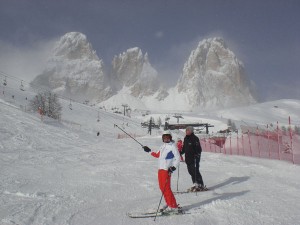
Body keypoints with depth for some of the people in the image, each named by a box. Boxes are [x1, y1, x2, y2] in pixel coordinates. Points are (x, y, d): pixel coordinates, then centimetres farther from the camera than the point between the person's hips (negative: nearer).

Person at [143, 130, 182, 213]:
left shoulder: (172, 146, -5)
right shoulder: (163, 146, 17)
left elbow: (178, 158, -8)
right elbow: (157, 155, 28)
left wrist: (173, 167, -18)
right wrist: (149, 151, 28)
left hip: (167, 169, -8)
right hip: (160, 169, 8)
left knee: (166, 188, -10)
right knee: (162, 187, 10)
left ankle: (174, 206, -5)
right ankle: (169, 204, 20)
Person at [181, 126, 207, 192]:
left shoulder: (195, 138, -9)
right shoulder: (186, 138, 14)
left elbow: (199, 149, -14)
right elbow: (184, 148, 24)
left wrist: (197, 155, -26)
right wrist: (180, 153, 13)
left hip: (194, 158, -8)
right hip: (188, 159, 8)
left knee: (195, 171, -9)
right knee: (191, 172, 8)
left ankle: (201, 185, -2)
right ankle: (195, 184, 16)